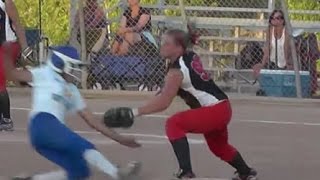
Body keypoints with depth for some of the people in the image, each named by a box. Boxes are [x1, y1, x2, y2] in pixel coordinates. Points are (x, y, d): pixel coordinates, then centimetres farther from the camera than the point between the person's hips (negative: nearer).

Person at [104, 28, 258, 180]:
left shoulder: (177, 71, -20)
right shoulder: (191, 57, 3)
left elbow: (163, 103, -25)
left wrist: (134, 112, -29)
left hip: (214, 111, -10)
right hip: (223, 109, 10)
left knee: (174, 124, -19)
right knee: (218, 146, 32)